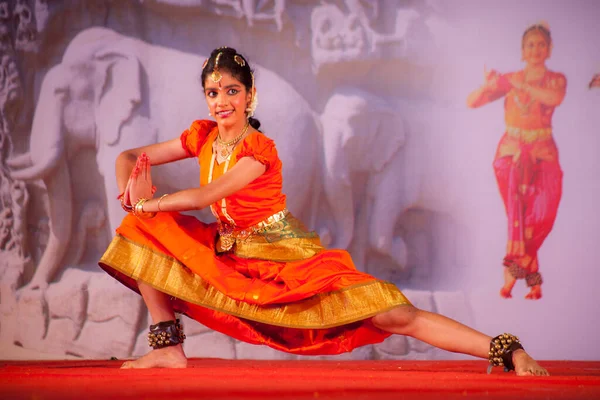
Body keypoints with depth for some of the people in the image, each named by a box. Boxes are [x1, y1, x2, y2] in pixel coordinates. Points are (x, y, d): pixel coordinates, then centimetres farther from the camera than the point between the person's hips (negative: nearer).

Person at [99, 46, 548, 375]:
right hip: (229, 256, 6)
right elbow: (130, 158, 9)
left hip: (288, 259, -6)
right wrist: (133, 180, -14)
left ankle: (507, 351, -19)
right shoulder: (202, 136, 1)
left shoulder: (259, 149, -18)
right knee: (144, 230, -5)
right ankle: (168, 348, -2)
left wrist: (148, 202, -13)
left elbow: (204, 196, -25)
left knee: (395, 317, -20)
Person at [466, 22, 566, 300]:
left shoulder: (556, 80, 7)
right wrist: (487, 87, -18)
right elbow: (472, 102, 2)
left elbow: (555, 99, -18)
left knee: (543, 215, -13)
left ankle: (511, 272, -2)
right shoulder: (509, 80, 7)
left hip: (543, 155, 1)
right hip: (512, 152, -1)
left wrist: (522, 85, -21)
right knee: (517, 213, -13)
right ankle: (533, 279, -12)